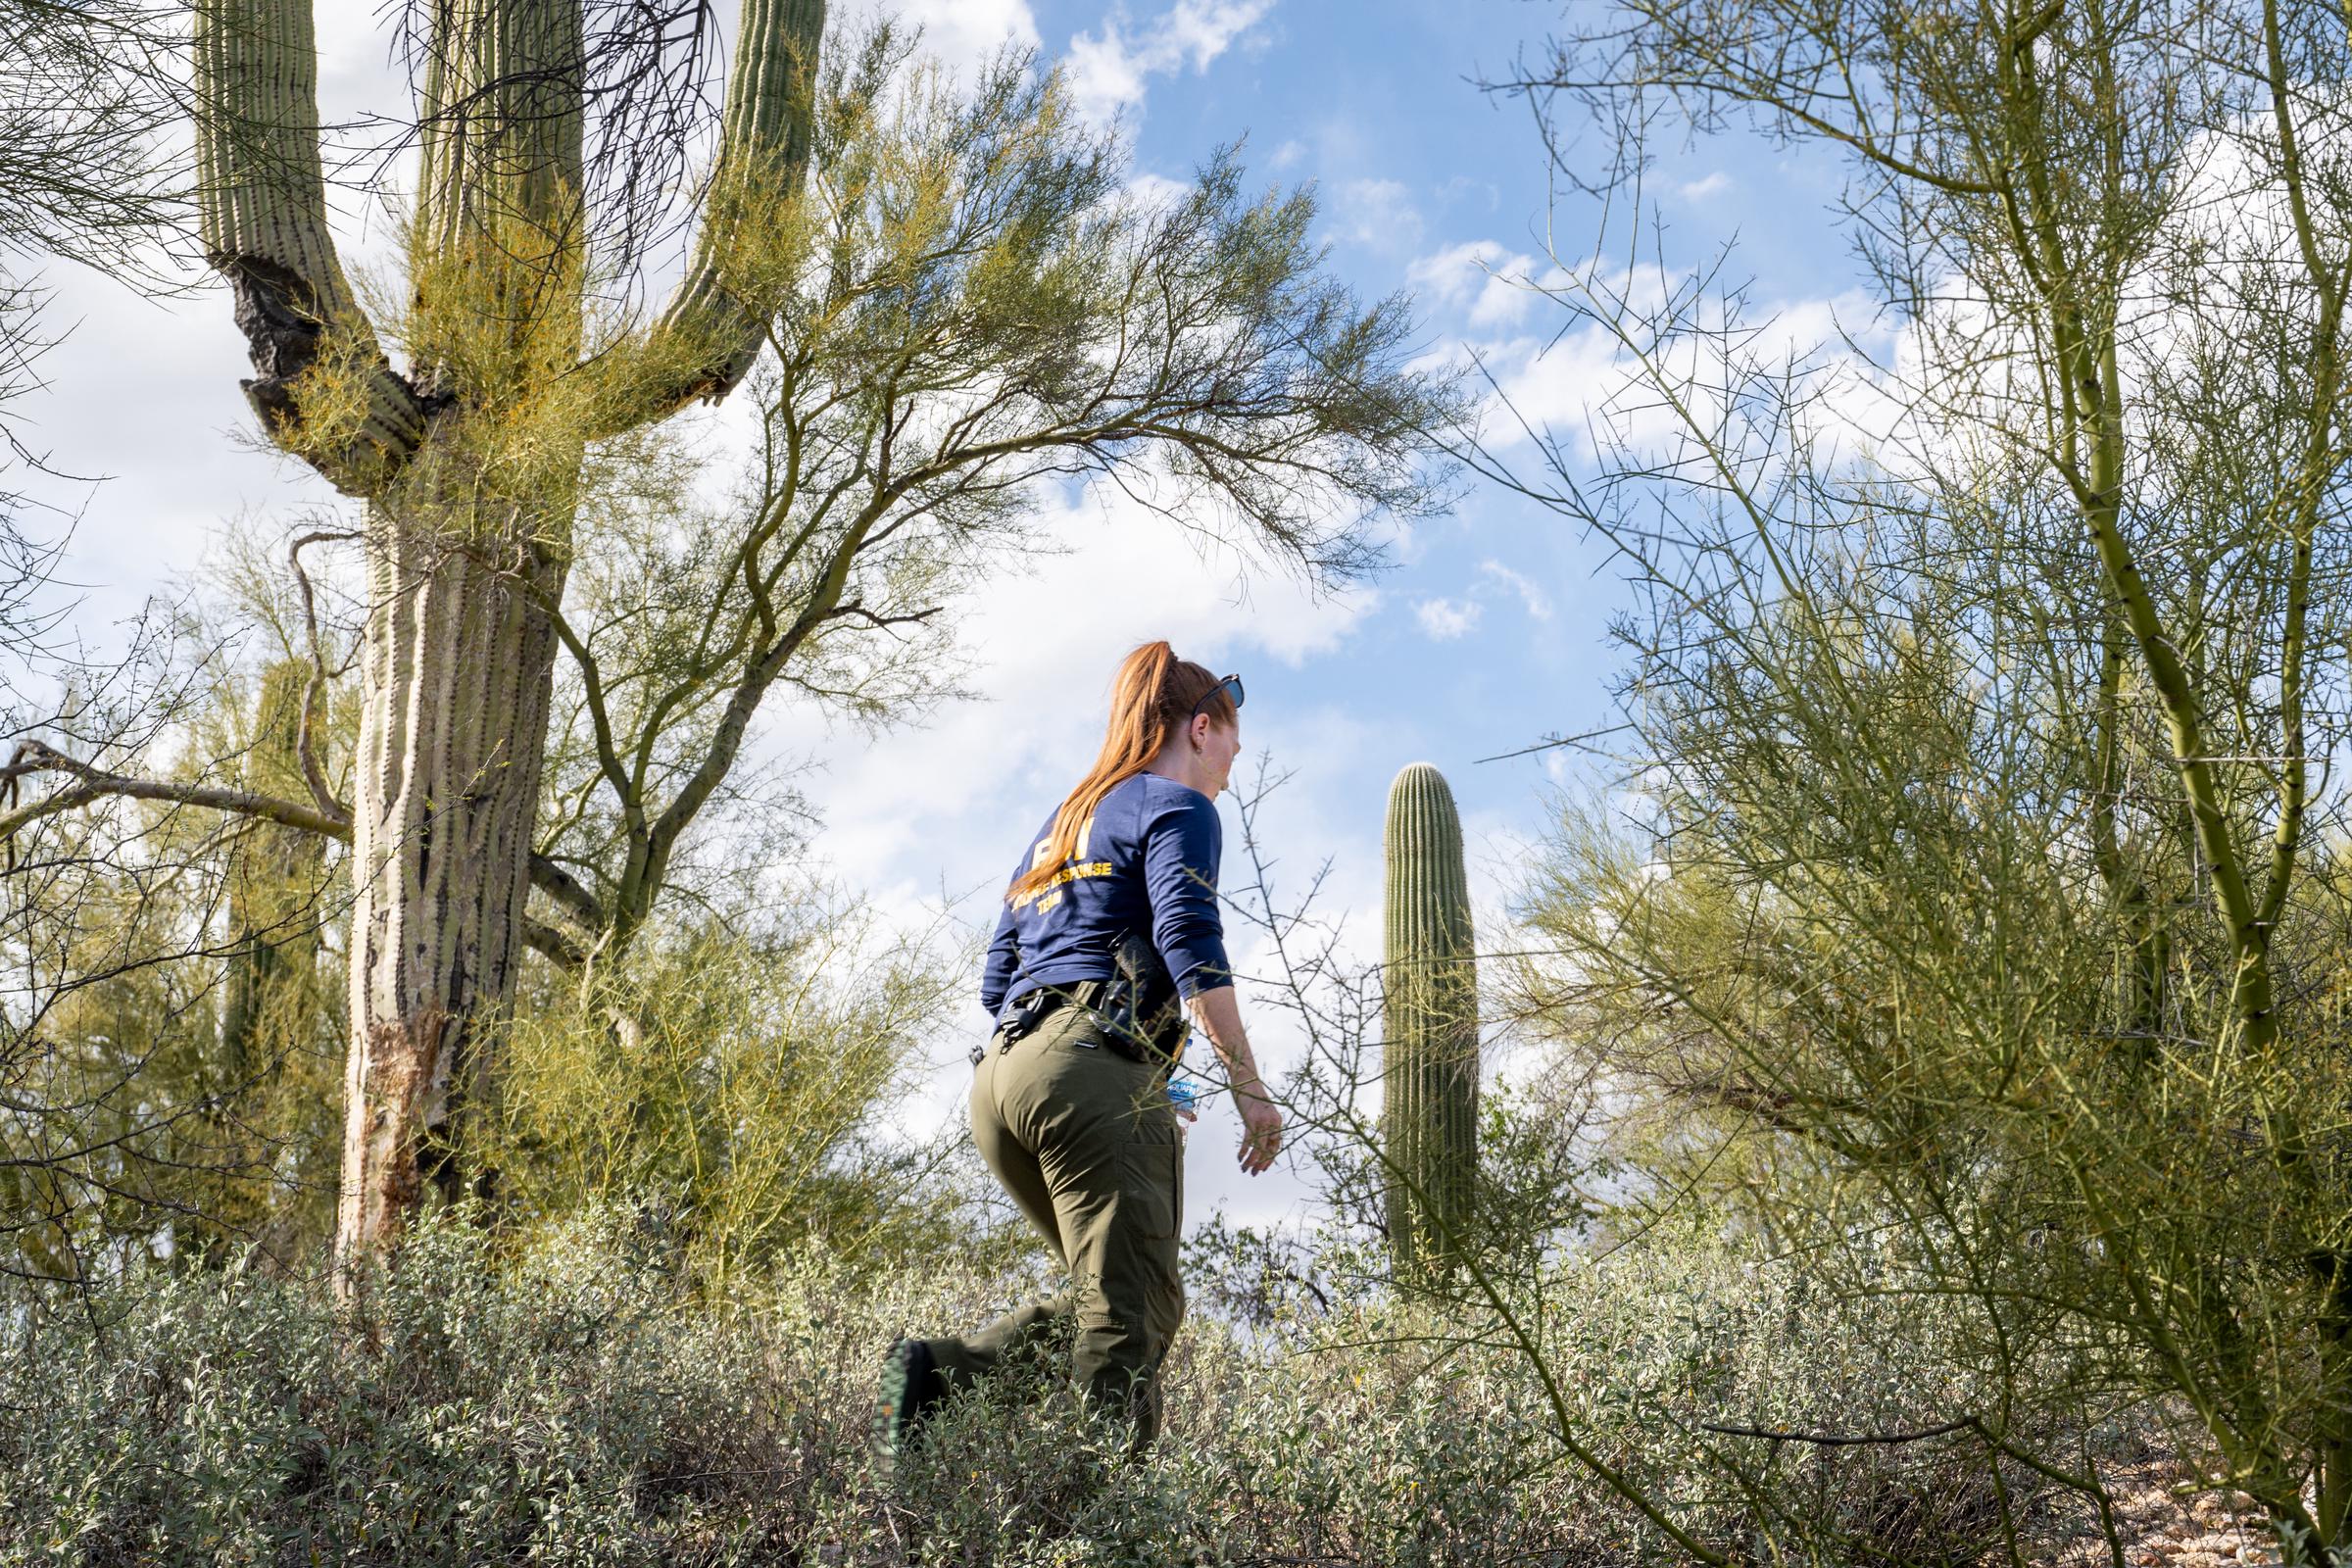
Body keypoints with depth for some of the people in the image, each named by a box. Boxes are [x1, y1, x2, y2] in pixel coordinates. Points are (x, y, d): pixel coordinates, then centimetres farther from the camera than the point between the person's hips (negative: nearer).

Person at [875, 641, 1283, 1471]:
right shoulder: (1176, 805, 5)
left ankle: (937, 1371, -4)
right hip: (1093, 1068, -8)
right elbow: (1189, 944, -12)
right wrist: (1248, 1087, -13)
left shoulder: (1065, 822, 29)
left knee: (1105, 1300, 13)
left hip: (1001, 1072, 8)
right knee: (1132, 1317, -11)